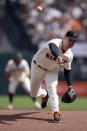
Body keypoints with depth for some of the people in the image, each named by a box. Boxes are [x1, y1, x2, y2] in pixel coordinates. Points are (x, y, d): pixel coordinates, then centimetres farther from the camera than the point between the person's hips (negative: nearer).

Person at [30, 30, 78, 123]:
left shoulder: (69, 55, -17)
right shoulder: (55, 43, -36)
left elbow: (67, 70, 0)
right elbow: (53, 49, -62)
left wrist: (70, 85, -7)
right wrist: (57, 57, -84)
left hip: (52, 71, 2)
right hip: (37, 67, -2)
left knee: (52, 89, -23)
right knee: (33, 93, 10)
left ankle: (56, 113, -16)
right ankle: (45, 94, 44)